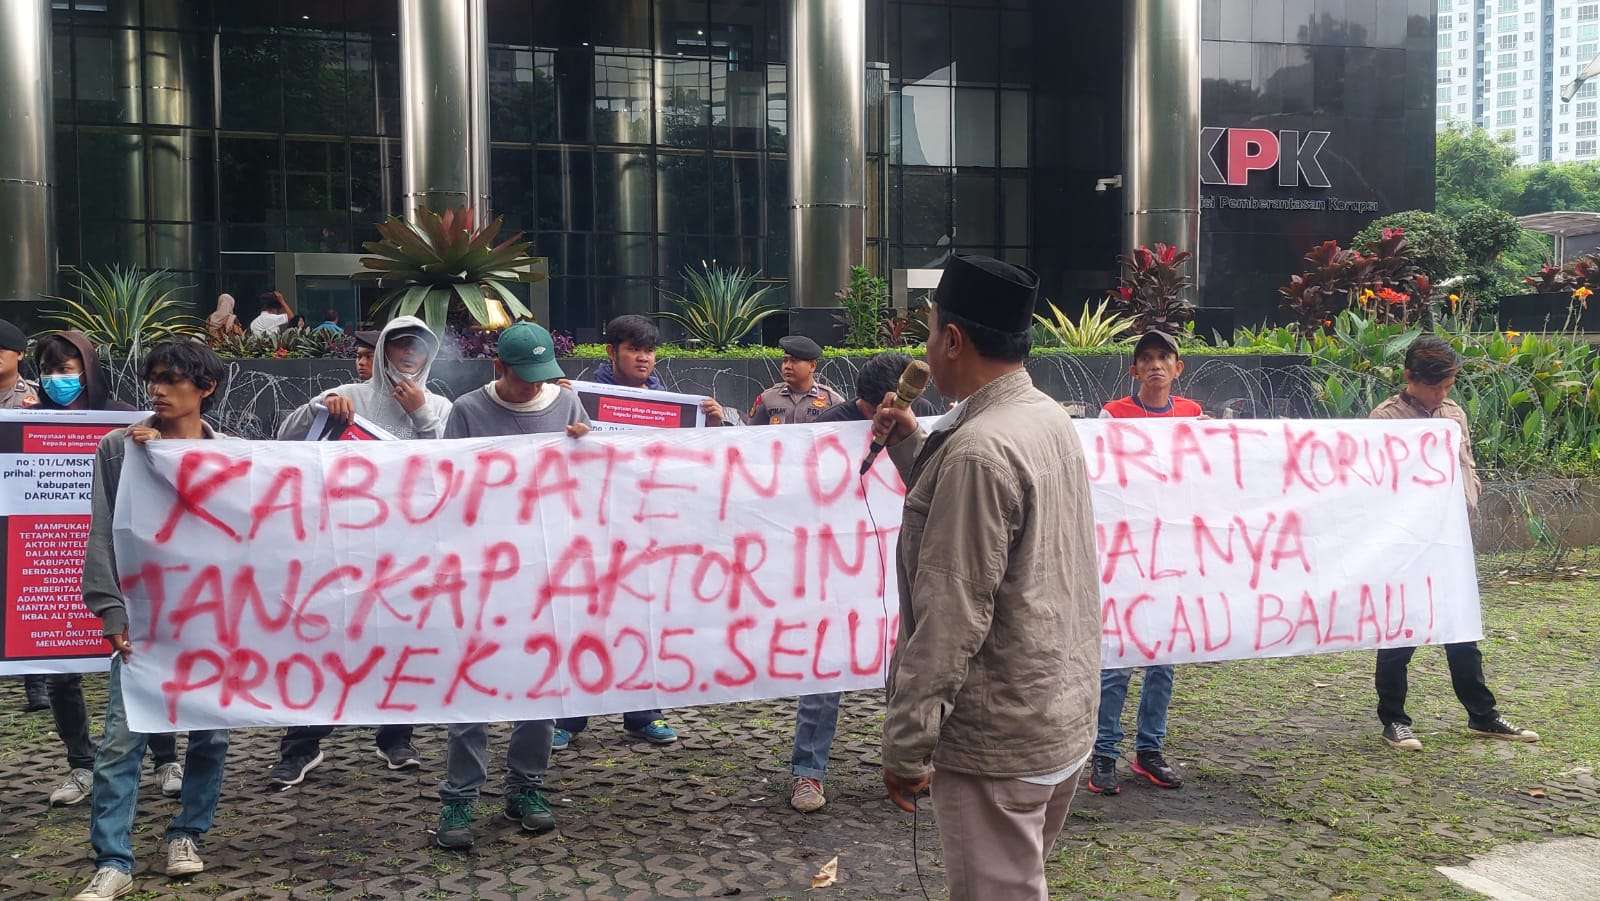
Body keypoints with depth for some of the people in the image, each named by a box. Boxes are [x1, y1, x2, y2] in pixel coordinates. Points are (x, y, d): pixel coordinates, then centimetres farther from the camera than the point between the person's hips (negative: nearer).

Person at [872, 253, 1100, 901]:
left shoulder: (979, 449, -22)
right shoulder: (1049, 417, 7)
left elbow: (950, 619, -24)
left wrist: (905, 745, -18)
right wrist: (912, 447, 13)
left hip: (997, 740, -9)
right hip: (1066, 718, 9)